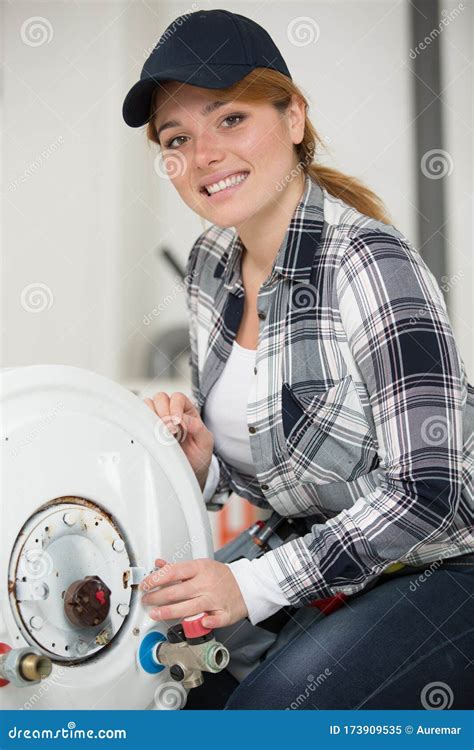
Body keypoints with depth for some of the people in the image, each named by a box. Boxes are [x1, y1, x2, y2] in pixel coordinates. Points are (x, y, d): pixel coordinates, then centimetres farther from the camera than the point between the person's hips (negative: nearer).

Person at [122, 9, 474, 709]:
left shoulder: (370, 264, -23)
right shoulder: (211, 265, 1)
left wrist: (254, 585, -26)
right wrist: (202, 463, -10)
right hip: (326, 566, 7)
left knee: (272, 702, -27)